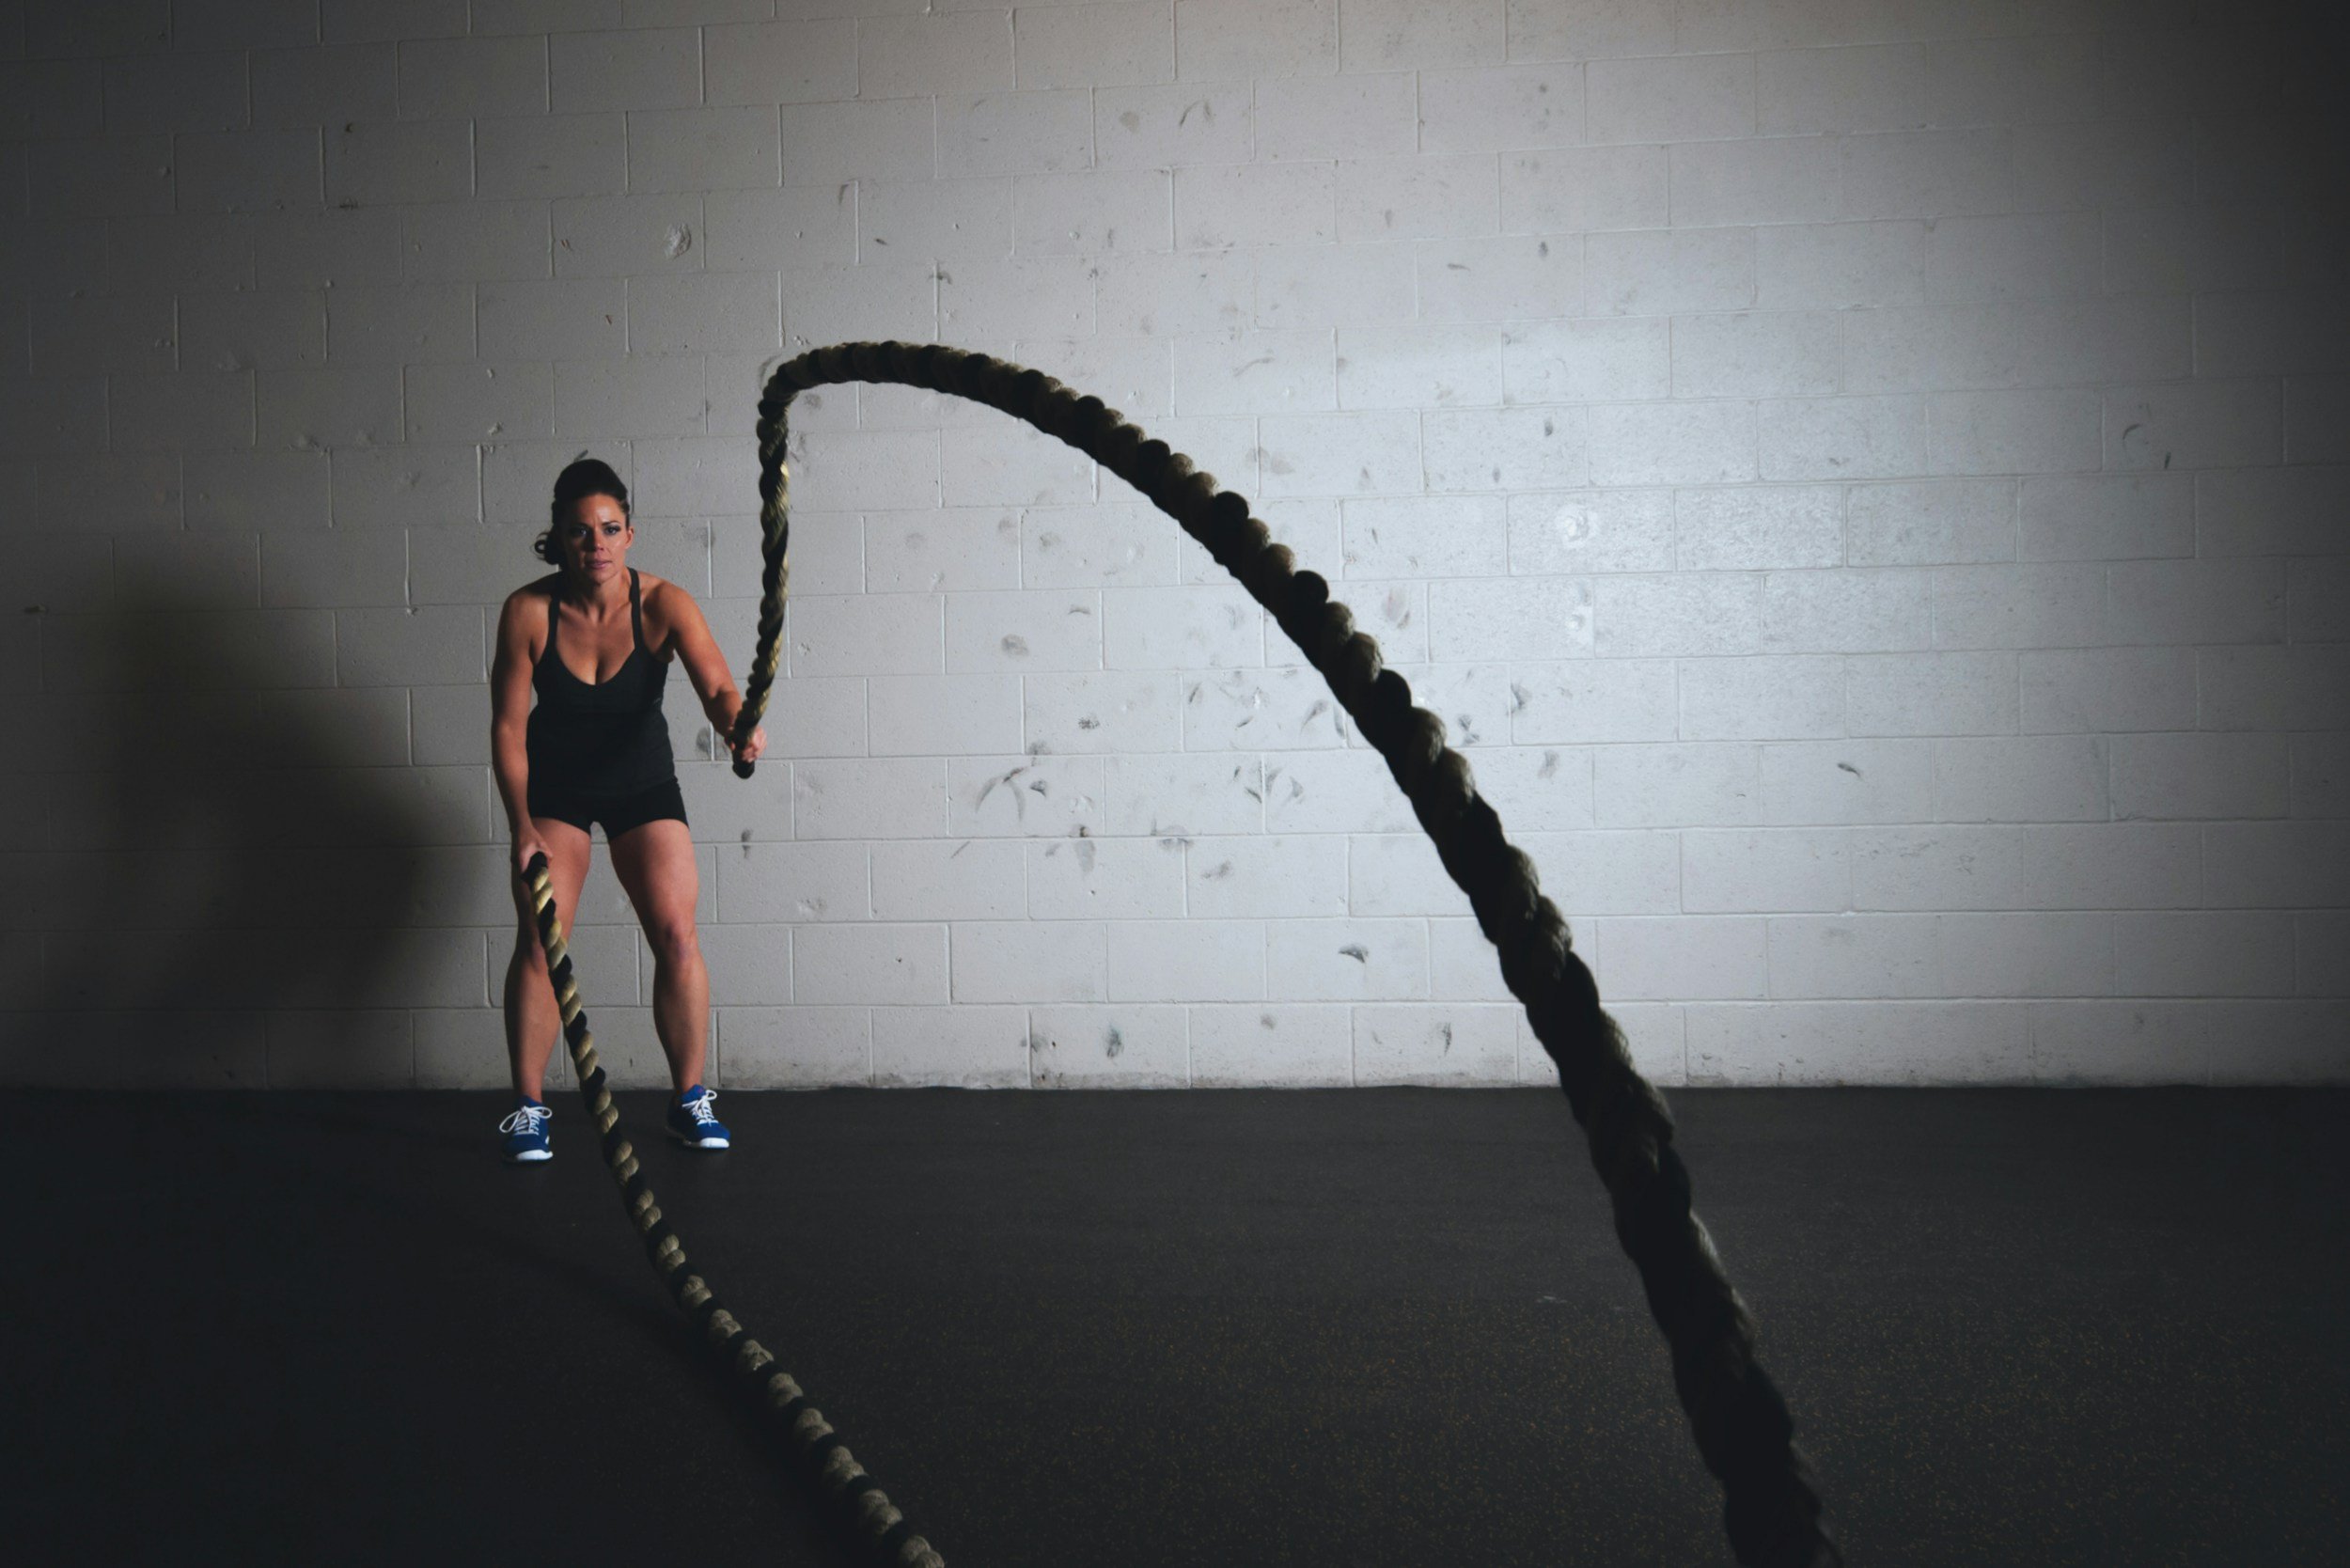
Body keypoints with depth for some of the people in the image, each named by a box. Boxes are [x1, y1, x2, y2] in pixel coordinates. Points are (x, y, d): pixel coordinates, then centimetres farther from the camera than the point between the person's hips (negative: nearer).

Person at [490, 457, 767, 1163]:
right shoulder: (528, 612, -20)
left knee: (676, 934, -8)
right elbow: (507, 725, -14)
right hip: (553, 785, 0)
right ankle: (527, 1110, 4)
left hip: (642, 781, 0)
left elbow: (716, 685, -36)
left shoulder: (663, 604, -22)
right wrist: (523, 826, -19)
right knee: (539, 940, -9)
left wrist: (736, 723, -59)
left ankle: (690, 1099, 8)